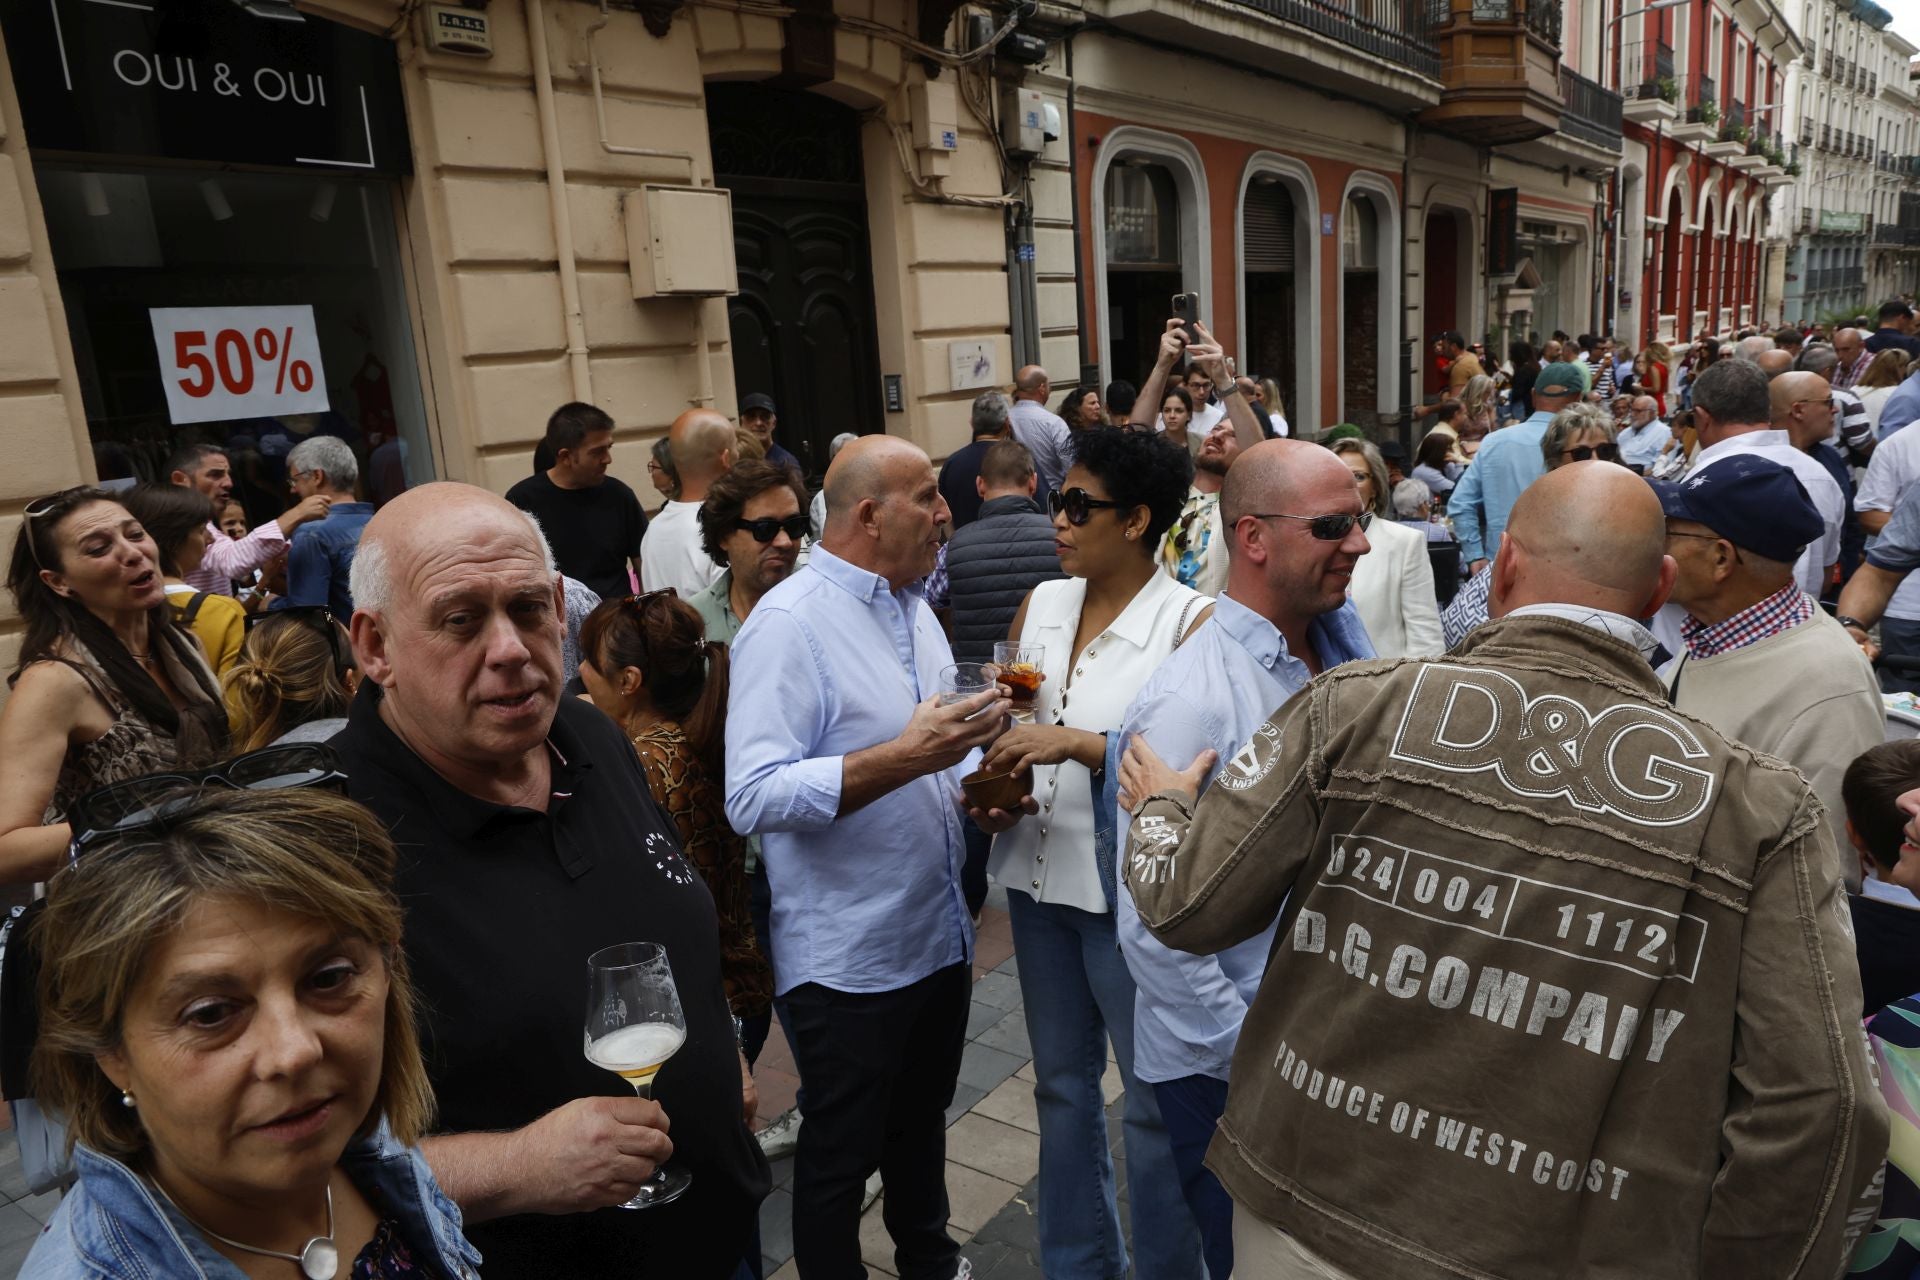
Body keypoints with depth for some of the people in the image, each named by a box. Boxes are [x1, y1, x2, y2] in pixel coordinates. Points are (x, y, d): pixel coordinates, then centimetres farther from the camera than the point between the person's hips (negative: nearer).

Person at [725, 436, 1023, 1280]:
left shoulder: (910, 608, 8)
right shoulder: (789, 623, -20)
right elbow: (752, 798, -28)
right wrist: (906, 757, -33)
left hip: (939, 936, 8)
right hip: (846, 961, -8)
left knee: (922, 1124, 27)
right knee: (840, 1156, 12)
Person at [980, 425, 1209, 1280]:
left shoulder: (1188, 622, -14)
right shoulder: (1040, 605, 3)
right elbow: (1002, 725, 11)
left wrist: (1078, 744, -28)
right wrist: (992, 783, -9)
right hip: (1039, 877, 6)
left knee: (1152, 1101, 10)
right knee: (1060, 1085, 21)